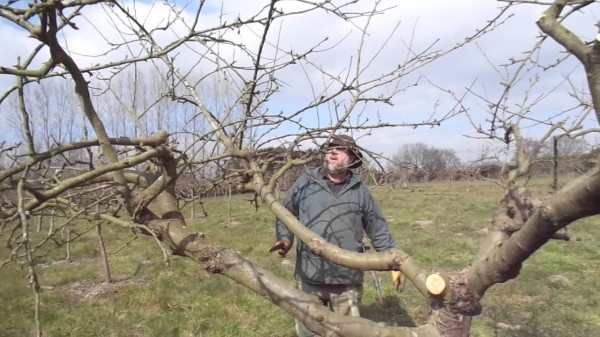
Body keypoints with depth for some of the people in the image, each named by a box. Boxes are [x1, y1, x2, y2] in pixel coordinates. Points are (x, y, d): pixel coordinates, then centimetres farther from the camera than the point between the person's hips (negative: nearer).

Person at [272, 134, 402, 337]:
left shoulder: (360, 190, 3)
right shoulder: (306, 182, 0)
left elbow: (379, 230, 8)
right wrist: (285, 239, -7)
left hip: (348, 278, 1)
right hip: (310, 276, 0)